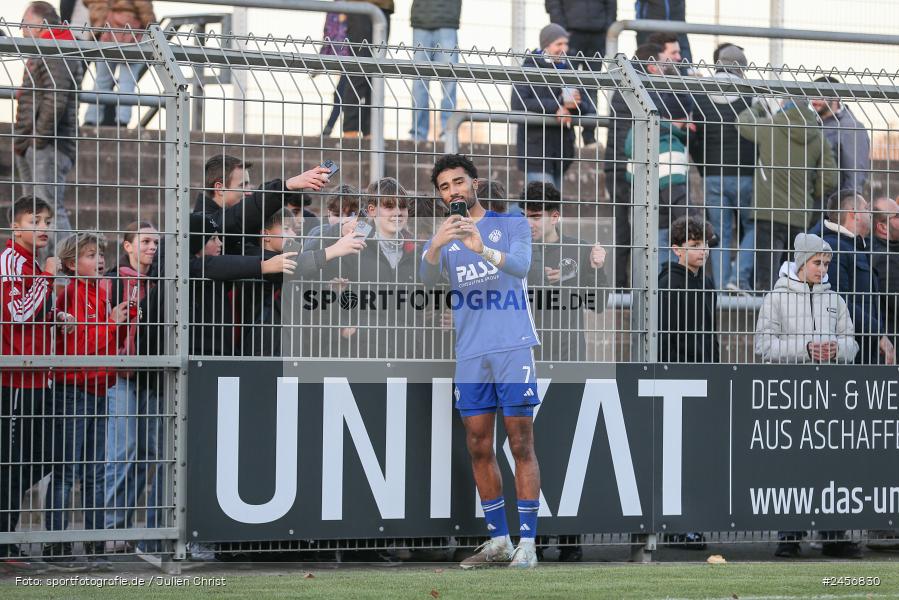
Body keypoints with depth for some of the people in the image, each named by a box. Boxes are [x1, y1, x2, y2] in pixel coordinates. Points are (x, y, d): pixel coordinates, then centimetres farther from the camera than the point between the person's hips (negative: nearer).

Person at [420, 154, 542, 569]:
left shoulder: (511, 225, 4)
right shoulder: (442, 240, 13)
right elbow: (428, 279, -8)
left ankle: (527, 542, -5)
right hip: (470, 355, 4)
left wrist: (483, 249, -36)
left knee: (521, 444, -5)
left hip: (513, 348, -4)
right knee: (479, 448, 5)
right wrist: (435, 246, -30)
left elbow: (521, 264, -16)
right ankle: (498, 540, 13)